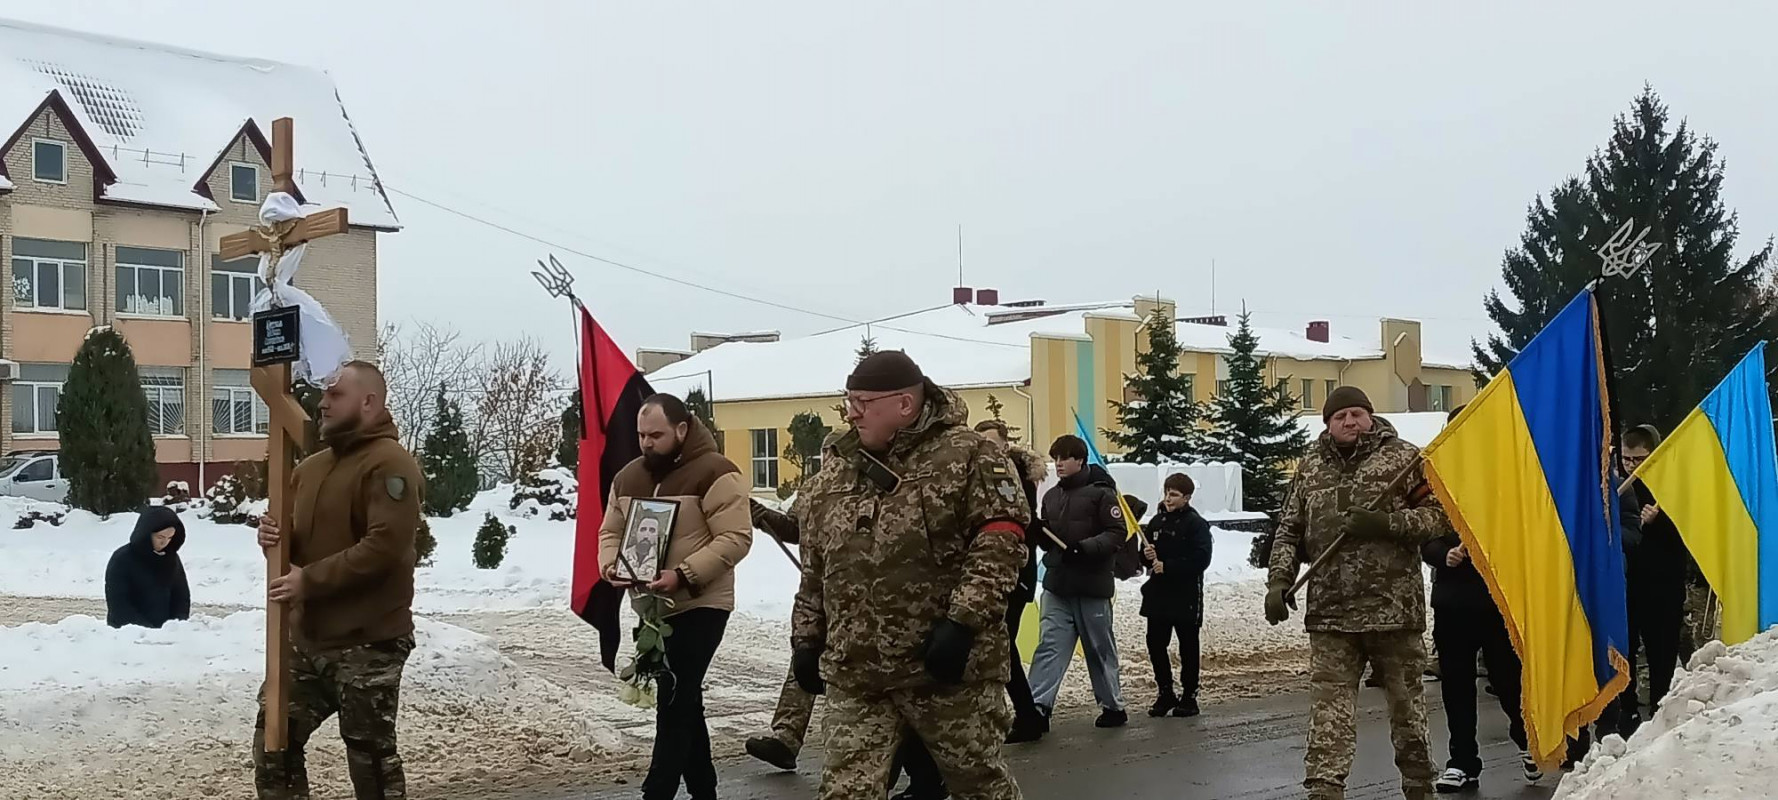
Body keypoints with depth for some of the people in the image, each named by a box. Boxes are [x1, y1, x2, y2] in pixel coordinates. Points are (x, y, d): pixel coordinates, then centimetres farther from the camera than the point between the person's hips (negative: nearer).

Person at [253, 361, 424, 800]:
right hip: (307, 638, 9)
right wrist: (276, 537, -2)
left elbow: (384, 546, -23)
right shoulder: (311, 467, 15)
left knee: (371, 757, 1)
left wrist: (309, 580, -21)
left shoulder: (389, 464, -13)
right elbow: (300, 540, 22)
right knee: (273, 741, 12)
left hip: (368, 643, -8)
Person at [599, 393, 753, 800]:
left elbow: (736, 537, -18)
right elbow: (611, 532, 15)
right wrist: (611, 565, -8)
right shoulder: (628, 477, 9)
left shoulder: (713, 472, -14)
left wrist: (684, 575, -27)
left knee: (674, 702, -10)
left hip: (700, 606, -7)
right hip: (650, 607, 7)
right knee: (682, 701, 15)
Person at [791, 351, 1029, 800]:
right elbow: (815, 571, 19)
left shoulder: (966, 455, -7)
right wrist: (806, 638, 16)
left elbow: (1002, 537, -14)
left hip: (950, 667, -4)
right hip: (855, 675, 5)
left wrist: (963, 619, -20)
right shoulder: (836, 473, 12)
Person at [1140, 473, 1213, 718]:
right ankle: (1164, 693, 18)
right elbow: (1144, 557, 18)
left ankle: (1189, 696, 14)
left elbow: (1201, 560, -17)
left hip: (1186, 596, -6)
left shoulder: (1196, 524, -8)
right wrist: (1147, 556, -6)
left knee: (1187, 647, 4)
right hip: (1158, 593, 6)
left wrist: (1167, 566, -19)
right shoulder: (1157, 522, 10)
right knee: (1155, 643, 5)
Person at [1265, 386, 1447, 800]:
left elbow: (1439, 516, -2)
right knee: (1328, 713, -3)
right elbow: (1289, 532, 15)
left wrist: (1386, 523, -15)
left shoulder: (1403, 458, 2)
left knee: (1407, 704, 11)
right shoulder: (1310, 467, 12)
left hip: (1394, 608, -2)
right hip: (1329, 613, 2)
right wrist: (1278, 582, 4)